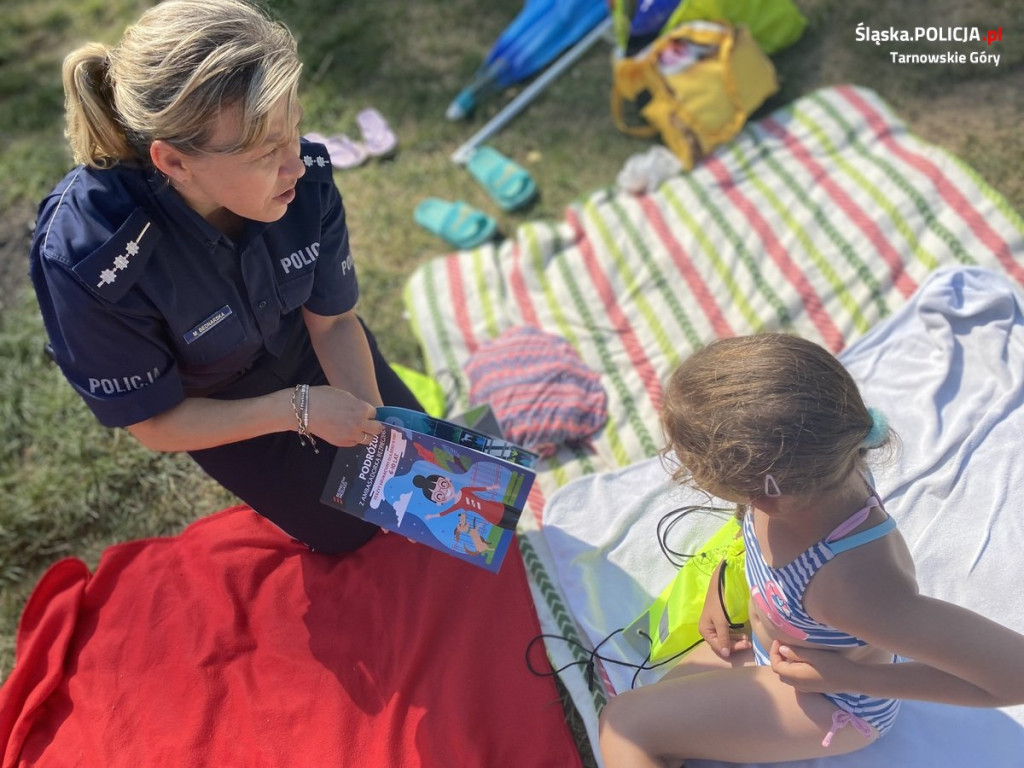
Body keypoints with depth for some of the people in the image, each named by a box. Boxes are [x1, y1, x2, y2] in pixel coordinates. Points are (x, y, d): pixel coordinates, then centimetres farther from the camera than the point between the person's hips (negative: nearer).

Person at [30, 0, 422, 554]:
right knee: (351, 529, 7)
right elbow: (155, 425, -23)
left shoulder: (305, 177, -31)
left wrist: (375, 428, -26)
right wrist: (299, 408, -28)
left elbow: (332, 321, -14)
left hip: (305, 346, 3)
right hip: (222, 407, -2)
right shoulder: (86, 260, -38)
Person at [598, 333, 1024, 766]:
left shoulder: (852, 588, -47)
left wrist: (852, 675, -29)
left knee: (625, 727, -9)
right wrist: (719, 592, -6)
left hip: (832, 703, -6)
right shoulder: (808, 471, -28)